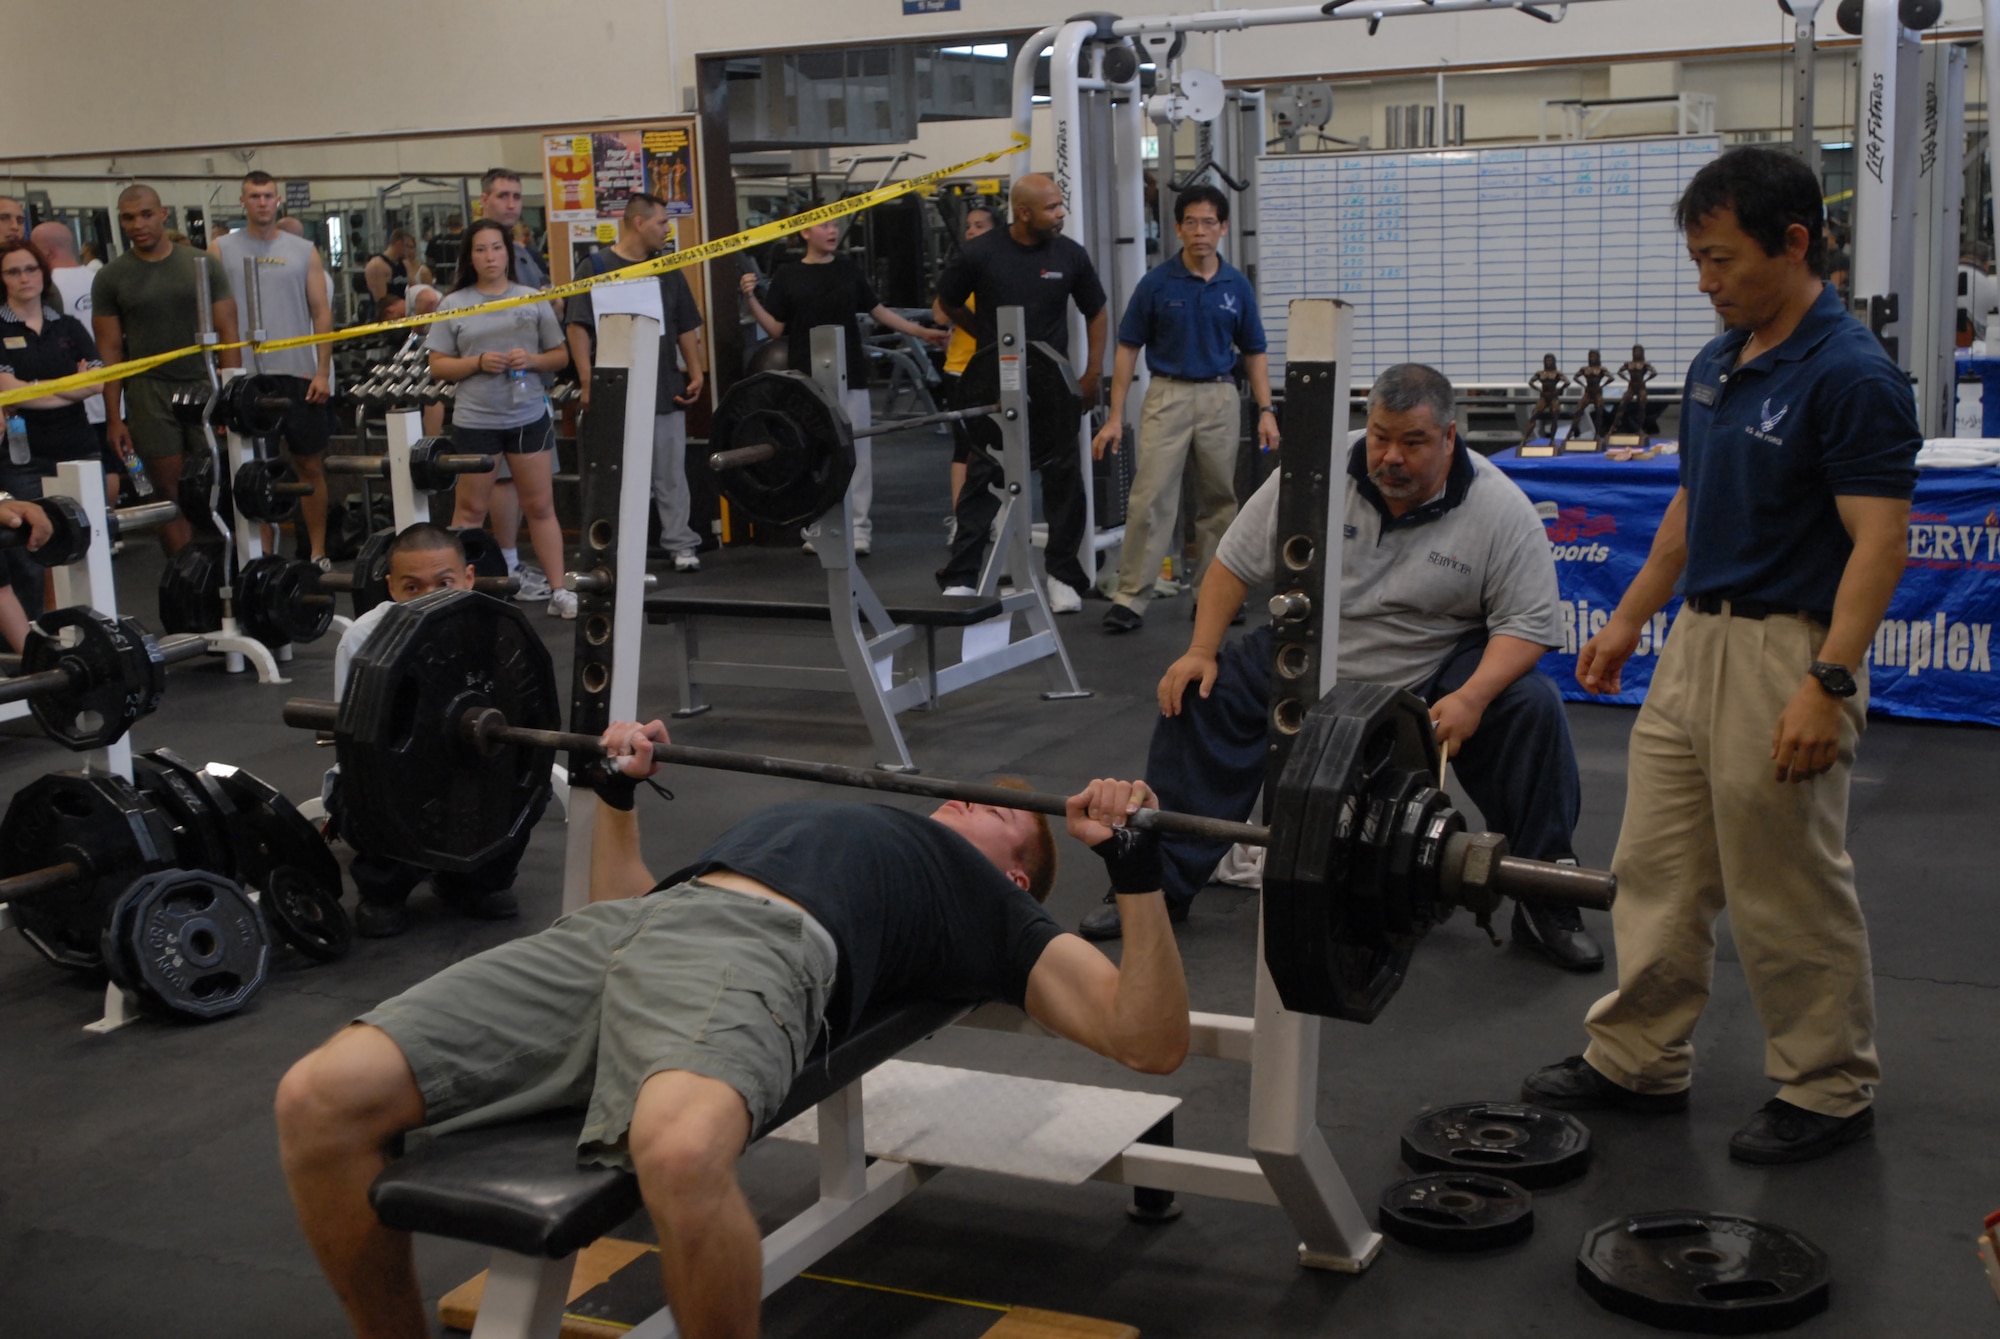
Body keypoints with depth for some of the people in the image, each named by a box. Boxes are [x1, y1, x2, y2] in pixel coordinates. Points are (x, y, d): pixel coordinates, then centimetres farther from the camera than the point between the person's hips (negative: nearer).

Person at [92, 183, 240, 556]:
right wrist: (113, 418, -2)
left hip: (204, 385, 0)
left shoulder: (203, 265, 3)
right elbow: (110, 350, 3)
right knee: (171, 493, 0)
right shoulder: (111, 278, 3)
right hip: (150, 393, 0)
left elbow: (227, 332, 1)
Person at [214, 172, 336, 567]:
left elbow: (321, 312, 6)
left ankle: (317, 552, 14)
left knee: (309, 465, 6)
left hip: (299, 374, 1)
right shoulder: (223, 250, 5)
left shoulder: (303, 251, 8)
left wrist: (322, 371, -2)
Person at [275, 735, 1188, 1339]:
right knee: (320, 1101, -18)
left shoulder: (1000, 916, 27)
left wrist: (1135, 865, 6)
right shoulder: (845, 837, 43)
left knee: (681, 1153, -42)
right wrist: (618, 790, 42)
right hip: (609, 936, 5)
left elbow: (1149, 1042, 11)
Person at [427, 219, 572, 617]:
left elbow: (560, 356, 8)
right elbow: (438, 366, 1)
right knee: (469, 509, 6)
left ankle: (560, 591, 9)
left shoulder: (533, 300, 6)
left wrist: (532, 360, -12)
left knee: (540, 506, 5)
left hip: (529, 417, 1)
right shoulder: (453, 305, 2)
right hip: (474, 421, -1)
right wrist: (478, 363, -14)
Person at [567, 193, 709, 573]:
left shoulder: (668, 270, 13)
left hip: (666, 391, 4)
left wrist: (696, 373, 5)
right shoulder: (597, 267, -2)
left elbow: (686, 327, 16)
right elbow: (578, 327, -7)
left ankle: (681, 544, 11)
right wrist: (587, 381, -14)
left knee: (671, 474, 5)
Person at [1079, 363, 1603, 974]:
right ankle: (1159, 884, -6)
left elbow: (1526, 622, -16)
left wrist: (1472, 697, -32)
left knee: (1533, 707, -25)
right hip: (1314, 660, 2)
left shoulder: (1500, 508, -16)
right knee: (1198, 693, -15)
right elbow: (1235, 562, -4)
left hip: (1436, 670, -2)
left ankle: (1546, 905, -12)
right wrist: (1201, 651, -14)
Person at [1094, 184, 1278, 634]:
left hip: (1220, 398, 3)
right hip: (1167, 395, -3)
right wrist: (1115, 417, -6)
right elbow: (1128, 349, -1)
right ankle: (1130, 598, -7)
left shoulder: (1237, 286, 4)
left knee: (1219, 501, 8)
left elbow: (1254, 353, 10)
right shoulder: (1156, 282, -3)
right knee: (1150, 498, -9)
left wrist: (1266, 411, -1)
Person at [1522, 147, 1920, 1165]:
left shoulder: (1851, 376, -17)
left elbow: (1879, 541, -20)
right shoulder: (1717, 364, 10)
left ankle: (1830, 1093, 19)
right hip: (1697, 640, 9)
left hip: (1785, 651, -9)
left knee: (1791, 893, 3)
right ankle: (1638, 1060, 25)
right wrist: (1629, 618, 19)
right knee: (1655, 870, 13)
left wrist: (1828, 683, -27)